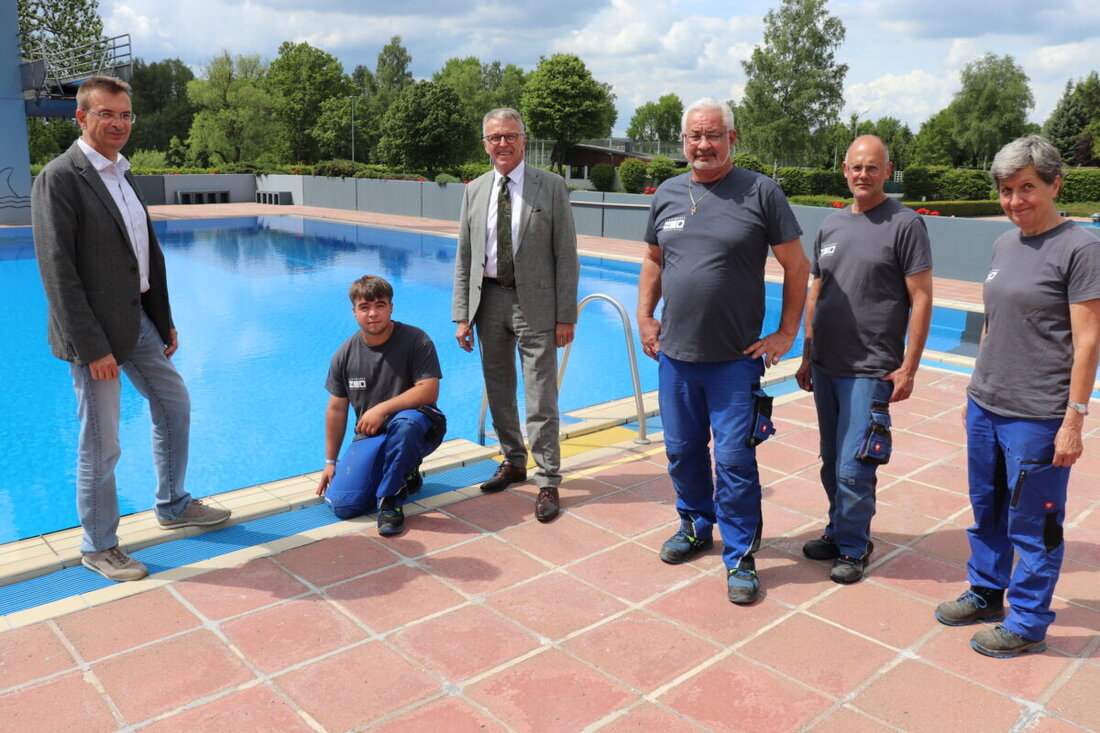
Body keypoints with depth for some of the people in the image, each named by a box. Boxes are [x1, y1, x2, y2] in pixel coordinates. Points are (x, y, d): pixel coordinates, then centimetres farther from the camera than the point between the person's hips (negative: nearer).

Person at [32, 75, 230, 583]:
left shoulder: (122, 174, 12)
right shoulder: (59, 178, -14)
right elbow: (58, 273, -18)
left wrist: (165, 321, 12)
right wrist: (93, 348, -21)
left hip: (140, 319, 9)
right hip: (97, 331, -8)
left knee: (174, 406, 20)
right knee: (100, 446, 2)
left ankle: (173, 506, 38)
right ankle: (98, 547, 20)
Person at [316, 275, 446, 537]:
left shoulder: (416, 341, -10)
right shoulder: (345, 355, 2)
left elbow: (429, 392, -18)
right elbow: (337, 409, 9)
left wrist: (382, 409, -26)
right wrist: (330, 462, 12)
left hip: (417, 431, -4)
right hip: (370, 437, 4)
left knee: (405, 421, -41)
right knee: (342, 504, -15)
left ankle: (390, 501, -19)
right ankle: (404, 478, 14)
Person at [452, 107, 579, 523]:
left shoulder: (551, 187, -3)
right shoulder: (475, 192, 8)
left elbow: (566, 255, -5)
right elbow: (463, 258, 8)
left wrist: (566, 316, -10)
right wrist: (462, 316, 2)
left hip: (533, 302, -4)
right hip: (488, 300, 4)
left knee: (541, 400, -2)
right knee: (499, 394, 15)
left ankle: (548, 482, 10)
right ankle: (513, 462, 34)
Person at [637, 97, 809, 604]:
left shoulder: (761, 192, -5)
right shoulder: (668, 194, 8)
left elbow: (797, 266, -1)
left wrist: (786, 334, -3)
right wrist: (645, 318, 11)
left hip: (735, 359, -4)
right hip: (674, 354, 4)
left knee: (734, 459, -1)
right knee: (682, 451, 15)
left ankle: (740, 557, 14)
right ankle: (695, 526, 38)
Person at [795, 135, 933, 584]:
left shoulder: (905, 224, -6)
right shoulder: (831, 226, 11)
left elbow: (921, 299, -8)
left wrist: (908, 369, -11)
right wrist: (807, 358, 15)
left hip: (870, 371, -6)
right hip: (825, 367, 6)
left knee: (852, 469, -3)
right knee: (831, 463, 15)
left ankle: (853, 548, 15)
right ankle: (838, 533, 32)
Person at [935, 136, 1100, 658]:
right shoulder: (1005, 244, 9)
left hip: (1036, 417, -7)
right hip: (985, 407, 7)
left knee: (1031, 526, 6)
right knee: (987, 512, 19)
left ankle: (1027, 623, 22)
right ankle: (985, 595, 37)